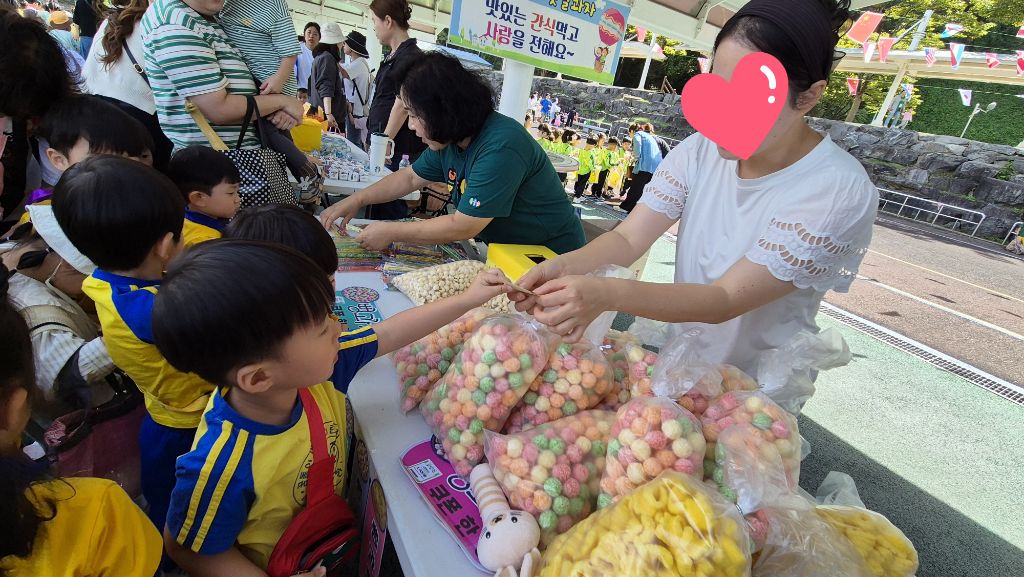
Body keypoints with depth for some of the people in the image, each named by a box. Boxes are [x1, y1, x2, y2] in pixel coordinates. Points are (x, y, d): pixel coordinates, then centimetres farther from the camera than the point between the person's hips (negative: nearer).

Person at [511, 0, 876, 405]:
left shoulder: (839, 191, -26)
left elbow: (726, 299, -31)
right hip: (677, 357, 4)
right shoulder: (700, 151, -11)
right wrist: (564, 266, -36)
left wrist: (608, 294, -46)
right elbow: (628, 239, -16)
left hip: (757, 388, -4)